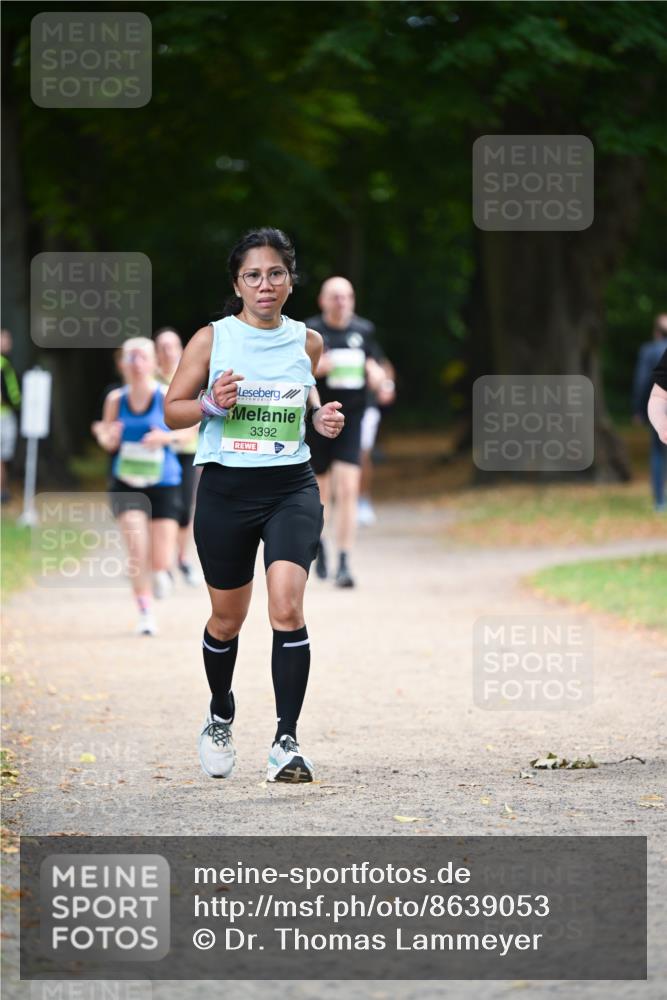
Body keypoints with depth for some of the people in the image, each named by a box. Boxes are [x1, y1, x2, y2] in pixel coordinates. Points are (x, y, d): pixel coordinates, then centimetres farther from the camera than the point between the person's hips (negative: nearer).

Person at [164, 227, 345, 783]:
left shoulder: (306, 341, 5)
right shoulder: (211, 339, -2)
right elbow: (172, 410, 2)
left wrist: (321, 416, 2)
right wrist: (211, 405, -18)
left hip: (292, 487, 0)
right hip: (226, 488, 0)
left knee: (287, 606, -19)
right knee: (227, 619, 11)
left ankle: (287, 740, -16)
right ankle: (220, 718, 40)